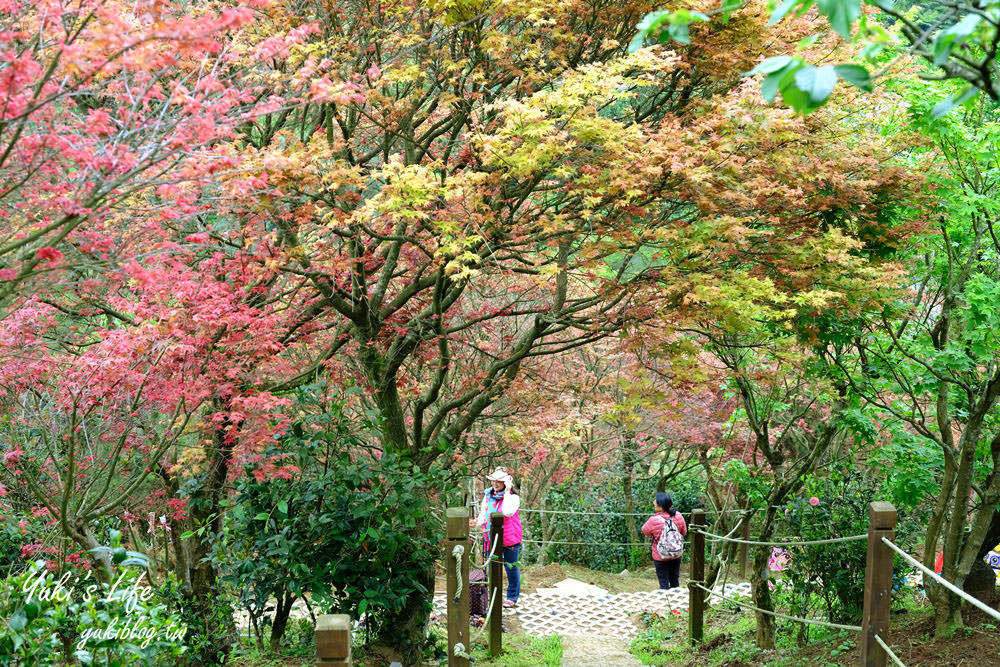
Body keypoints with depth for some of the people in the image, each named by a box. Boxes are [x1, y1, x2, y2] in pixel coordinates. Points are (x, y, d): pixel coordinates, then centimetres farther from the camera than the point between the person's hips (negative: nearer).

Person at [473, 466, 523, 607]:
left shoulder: (513, 497, -11)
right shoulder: (488, 495, 7)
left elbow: (508, 512, -30)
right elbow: (483, 512, 16)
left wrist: (507, 492, -25)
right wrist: (479, 522, -6)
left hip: (509, 539, -5)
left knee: (511, 568, 5)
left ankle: (512, 597, 18)